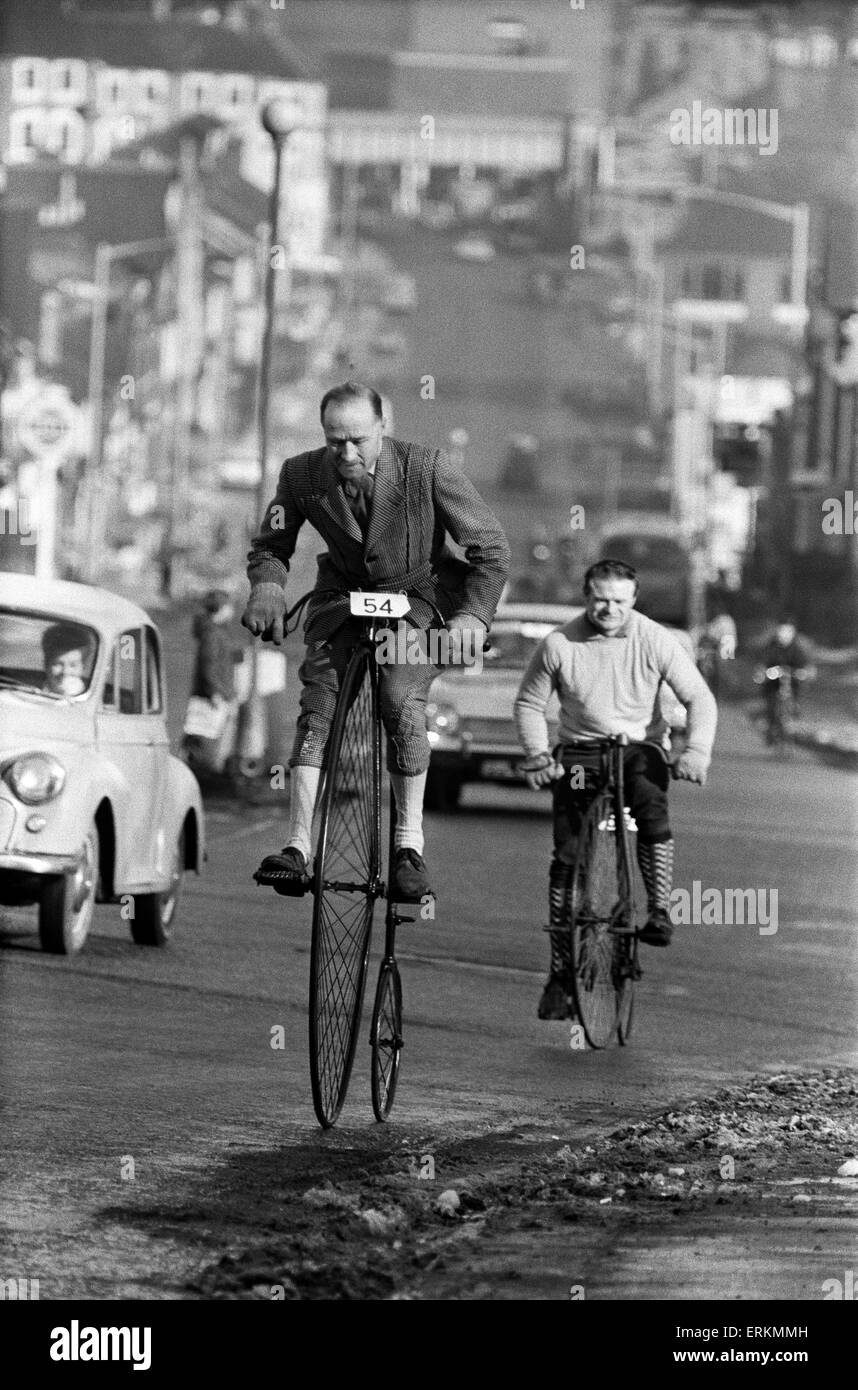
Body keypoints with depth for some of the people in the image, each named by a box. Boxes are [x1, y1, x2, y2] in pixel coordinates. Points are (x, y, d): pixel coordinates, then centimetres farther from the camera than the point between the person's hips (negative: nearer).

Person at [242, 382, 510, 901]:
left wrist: (474, 612, -30)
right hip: (344, 598, 3)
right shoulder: (302, 474, -14)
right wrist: (268, 585, -21)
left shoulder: (426, 468, -22)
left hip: (416, 596, -3)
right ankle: (298, 848, -18)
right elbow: (270, 545, 2)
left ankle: (410, 843, -16)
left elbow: (490, 546, -16)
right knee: (317, 707, -15)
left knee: (403, 700, -26)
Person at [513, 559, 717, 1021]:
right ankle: (560, 973, -2)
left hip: (639, 748, 0)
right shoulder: (558, 645, -9)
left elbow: (699, 698, -6)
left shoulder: (656, 641, -9)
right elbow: (529, 702, 3)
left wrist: (697, 751, -22)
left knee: (652, 811, -33)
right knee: (567, 857, -7)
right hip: (579, 753, 0)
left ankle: (659, 912, -23)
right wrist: (538, 754, -13)